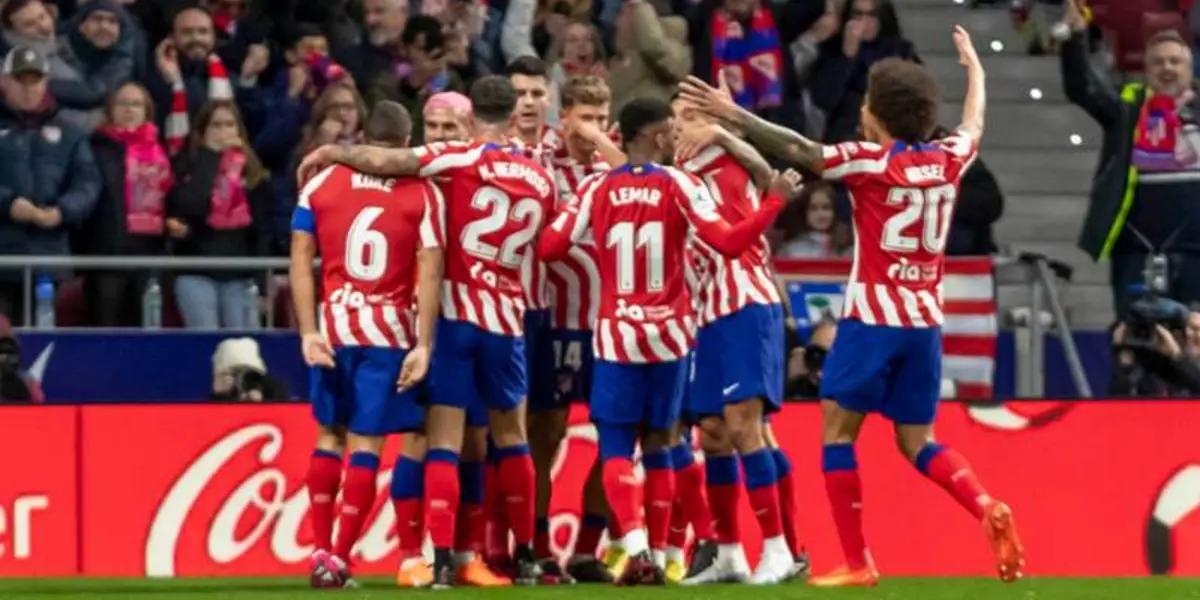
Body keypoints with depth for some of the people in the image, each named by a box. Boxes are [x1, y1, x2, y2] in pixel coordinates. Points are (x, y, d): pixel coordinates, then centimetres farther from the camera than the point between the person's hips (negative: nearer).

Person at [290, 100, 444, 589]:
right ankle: (339, 557, -4)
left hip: (333, 327, 2)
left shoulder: (320, 184, 4)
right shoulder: (422, 194, -2)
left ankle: (321, 550, 14)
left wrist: (309, 331, -1)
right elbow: (429, 273, -8)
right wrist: (423, 346, -8)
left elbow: (301, 259, 0)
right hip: (391, 330, -2)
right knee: (365, 442, 0)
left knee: (330, 434, 16)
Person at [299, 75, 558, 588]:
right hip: (507, 320, 4)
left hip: (455, 313, -4)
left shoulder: (464, 159, -8)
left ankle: (442, 559, -15)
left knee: (444, 440, -5)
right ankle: (524, 556, 23)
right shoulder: (540, 180, 7)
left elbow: (385, 162, -19)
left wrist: (330, 153, -4)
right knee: (510, 436, 19)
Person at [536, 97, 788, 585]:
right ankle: (658, 555, 14)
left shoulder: (598, 190, -2)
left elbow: (548, 247, -2)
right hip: (668, 333, 1)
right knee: (657, 445, 15)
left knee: (616, 449, 0)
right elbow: (728, 242, -14)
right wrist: (774, 201, -4)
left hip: (616, 334, 0)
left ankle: (636, 546, -22)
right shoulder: (677, 185, -6)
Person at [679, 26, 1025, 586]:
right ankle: (988, 509, -13)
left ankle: (856, 562, -1)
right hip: (925, 320, 6)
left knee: (837, 431, 4)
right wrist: (974, 68, 45)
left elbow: (799, 150, -12)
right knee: (916, 441, 13)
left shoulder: (871, 161, -9)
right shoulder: (947, 160, 7)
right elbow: (974, 125, 28)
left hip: (873, 315, -6)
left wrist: (733, 114, -6)